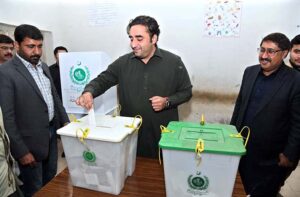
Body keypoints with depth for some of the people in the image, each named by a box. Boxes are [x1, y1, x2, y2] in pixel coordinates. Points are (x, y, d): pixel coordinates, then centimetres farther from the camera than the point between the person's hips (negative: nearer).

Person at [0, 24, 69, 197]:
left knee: (51, 182, 21)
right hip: (30, 141, -6)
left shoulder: (43, 67, 7)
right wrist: (21, 151, -15)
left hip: (51, 133, 7)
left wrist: (66, 121, 10)